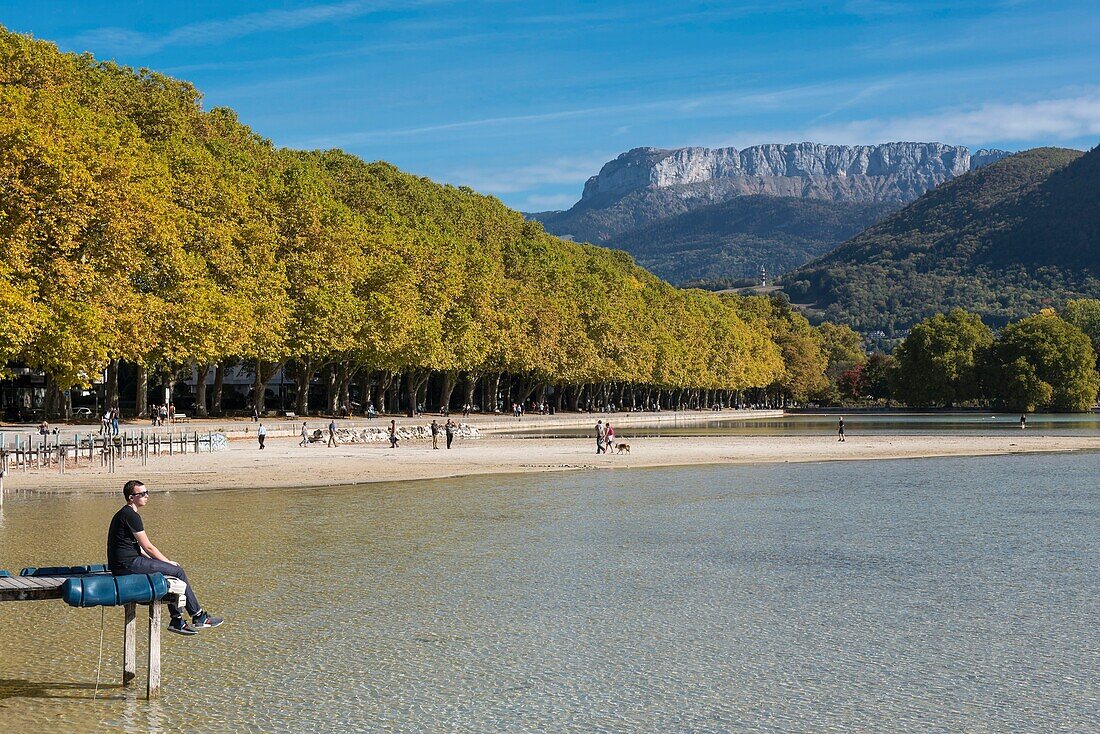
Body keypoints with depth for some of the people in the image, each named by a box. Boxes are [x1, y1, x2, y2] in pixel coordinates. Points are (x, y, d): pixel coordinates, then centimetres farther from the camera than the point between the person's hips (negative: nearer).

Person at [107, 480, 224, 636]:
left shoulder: (124, 514, 19)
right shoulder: (131, 516, -15)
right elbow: (148, 547, -13)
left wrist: (166, 563, 16)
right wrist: (168, 562, 0)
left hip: (124, 563, 11)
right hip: (128, 564, -11)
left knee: (174, 570, 15)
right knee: (177, 571, -6)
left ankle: (177, 621, 13)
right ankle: (199, 617, 4)